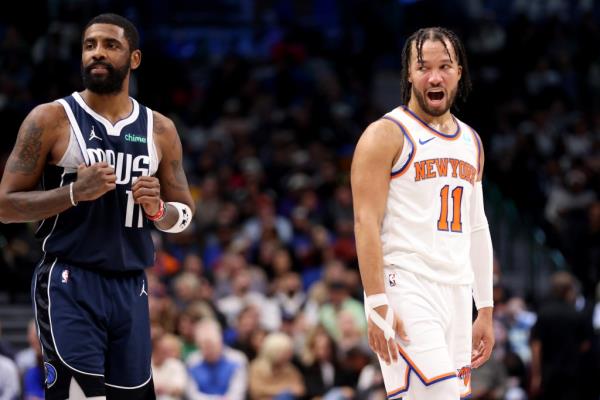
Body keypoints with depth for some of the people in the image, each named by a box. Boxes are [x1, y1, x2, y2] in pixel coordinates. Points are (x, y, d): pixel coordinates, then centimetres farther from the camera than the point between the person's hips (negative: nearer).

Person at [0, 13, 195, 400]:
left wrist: (158, 209, -7)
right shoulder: (51, 119, -3)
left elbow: (184, 212, 16)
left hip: (131, 287, 5)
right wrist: (75, 192, -19)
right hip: (70, 283, -5)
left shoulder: (160, 130, 9)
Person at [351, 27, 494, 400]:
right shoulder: (386, 134, -4)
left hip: (457, 293, 7)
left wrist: (485, 310, 18)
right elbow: (366, 222, -10)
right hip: (405, 287, -7)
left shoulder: (471, 142, 18)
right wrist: (378, 305, -18)